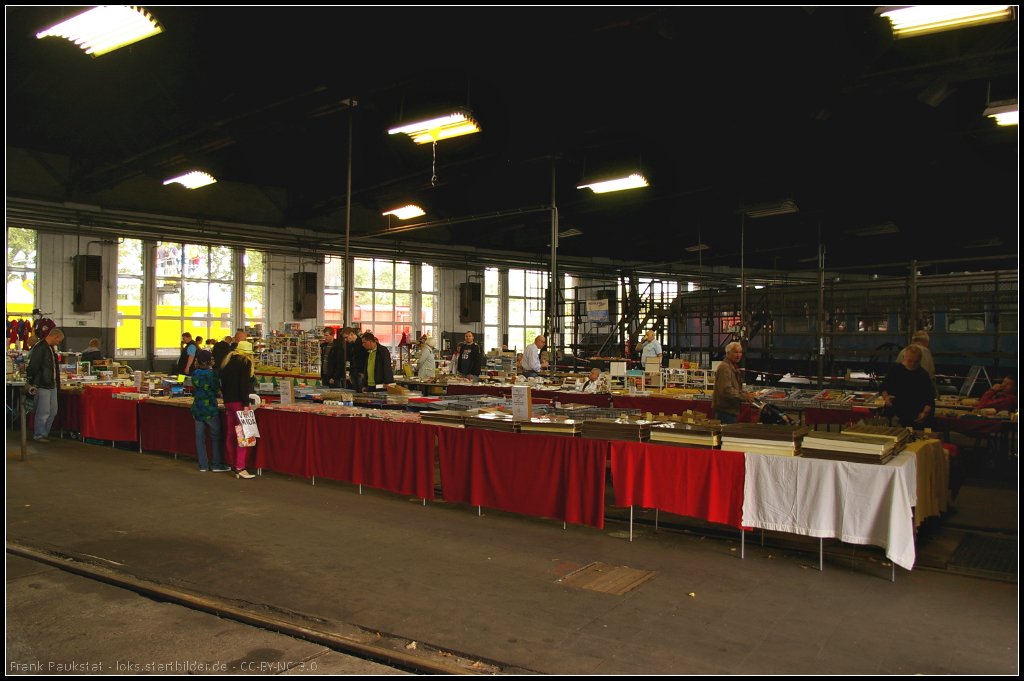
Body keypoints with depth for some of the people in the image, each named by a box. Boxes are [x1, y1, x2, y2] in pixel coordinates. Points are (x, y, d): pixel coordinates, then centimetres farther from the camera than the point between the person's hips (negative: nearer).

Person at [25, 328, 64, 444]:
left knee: (53, 412, 12)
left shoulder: (51, 348, 16)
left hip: (52, 386, 9)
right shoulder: (39, 348, -14)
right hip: (42, 386, -9)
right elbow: (33, 366, -17)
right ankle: (38, 436, 6)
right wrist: (30, 382, -15)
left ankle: (45, 433, 22)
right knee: (43, 412, -4)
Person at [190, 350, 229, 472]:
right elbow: (218, 390, -6)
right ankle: (217, 465, 6)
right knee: (216, 437, 4)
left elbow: (194, 390, 12)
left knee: (200, 437, 8)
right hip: (210, 409, -6)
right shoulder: (211, 374, -14)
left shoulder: (194, 374, 3)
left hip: (197, 409, 6)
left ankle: (203, 465, 11)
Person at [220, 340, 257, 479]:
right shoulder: (245, 362, -5)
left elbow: (223, 383, 18)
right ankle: (240, 467, -13)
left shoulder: (227, 361, 17)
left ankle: (234, 466, 12)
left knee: (231, 434, 9)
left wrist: (226, 400, 21)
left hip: (228, 401, 8)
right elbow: (244, 384, -15)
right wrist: (245, 404, -17)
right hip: (239, 401, -8)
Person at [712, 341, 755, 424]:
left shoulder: (734, 367, 18)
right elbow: (726, 390, -25)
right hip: (725, 410, -11)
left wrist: (743, 392, 5)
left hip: (731, 410, 11)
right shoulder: (725, 367, -18)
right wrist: (745, 397, -19)